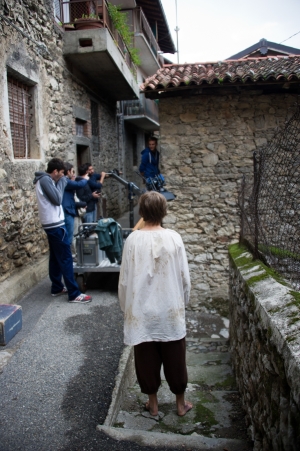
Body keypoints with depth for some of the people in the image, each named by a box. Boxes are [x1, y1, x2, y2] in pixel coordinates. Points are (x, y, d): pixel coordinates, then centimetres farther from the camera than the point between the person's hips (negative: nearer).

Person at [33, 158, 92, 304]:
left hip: (51, 224, 11)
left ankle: (57, 288, 26)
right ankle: (74, 294, -2)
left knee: (55, 257, 16)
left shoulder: (45, 180, 14)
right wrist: (61, 182, -10)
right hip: (56, 225, -11)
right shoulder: (45, 180, -17)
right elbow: (57, 200, -20)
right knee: (66, 258, -7)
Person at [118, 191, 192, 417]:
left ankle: (153, 402, 33)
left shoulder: (133, 240, -10)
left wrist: (126, 307, 10)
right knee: (175, 358, 17)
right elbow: (185, 277, -5)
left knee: (147, 358, 16)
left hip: (142, 311, 0)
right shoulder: (174, 238, -10)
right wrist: (183, 302, 11)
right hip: (170, 309, 1)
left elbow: (125, 280, -5)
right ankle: (181, 402, 33)